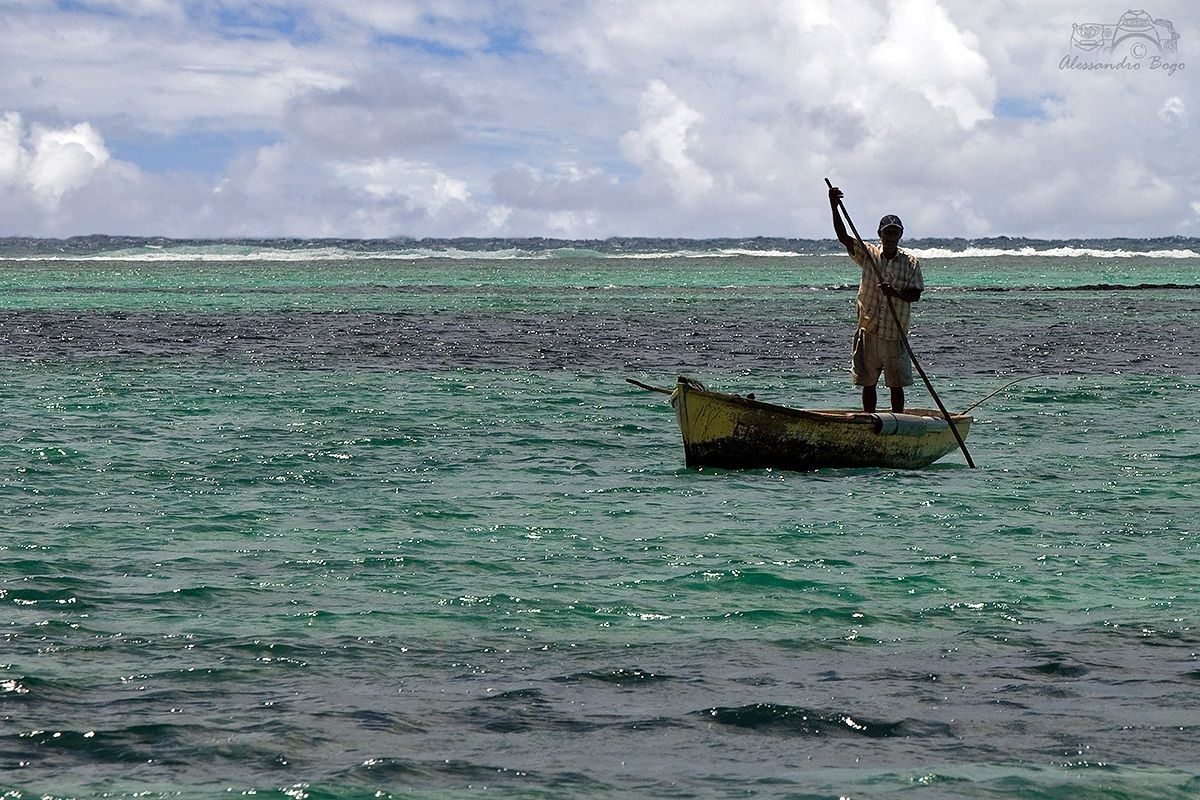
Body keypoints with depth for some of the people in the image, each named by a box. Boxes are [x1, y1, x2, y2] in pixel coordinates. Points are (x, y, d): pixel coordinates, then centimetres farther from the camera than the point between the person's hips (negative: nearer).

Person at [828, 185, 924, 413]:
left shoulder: (911, 262, 2)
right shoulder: (868, 254, 3)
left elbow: (915, 294, 0)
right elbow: (843, 237, -7)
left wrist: (896, 292, -21)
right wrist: (834, 208, -20)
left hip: (895, 335, -1)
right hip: (869, 332, 1)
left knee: (896, 385, 3)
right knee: (868, 384, 5)